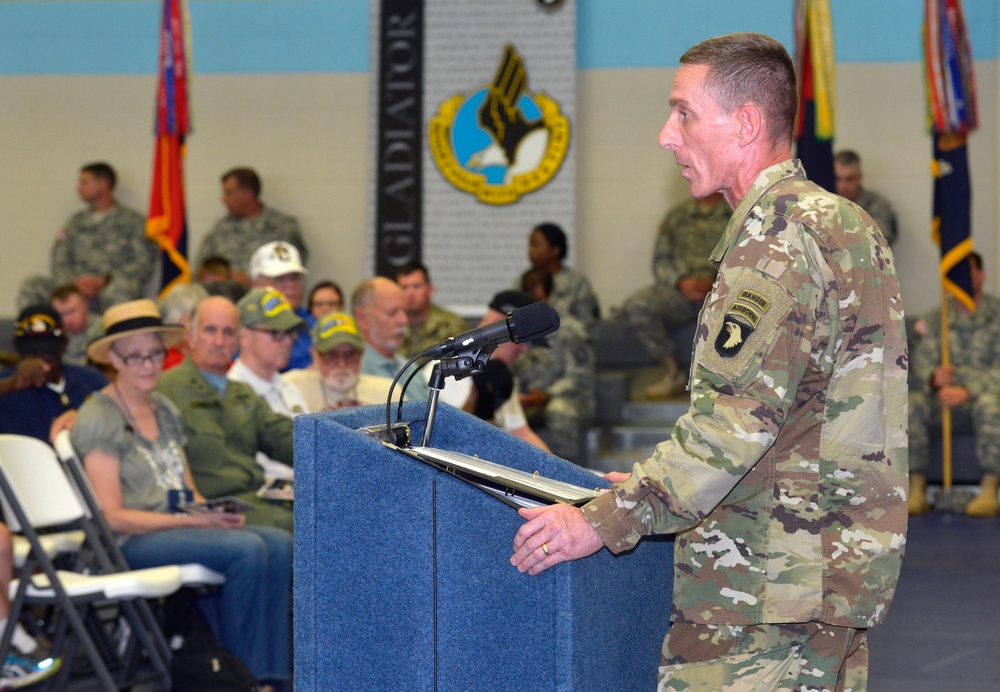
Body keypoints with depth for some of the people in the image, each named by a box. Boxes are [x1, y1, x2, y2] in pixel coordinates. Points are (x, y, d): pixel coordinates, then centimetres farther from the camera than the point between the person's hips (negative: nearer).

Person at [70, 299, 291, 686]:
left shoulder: (165, 409, 17)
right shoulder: (99, 419, -8)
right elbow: (112, 517, -13)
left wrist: (215, 511, -5)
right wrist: (193, 521, -18)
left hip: (177, 526, 8)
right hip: (128, 543, -7)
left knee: (277, 544, -18)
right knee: (246, 549, -28)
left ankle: (271, 673, -21)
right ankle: (238, 670, -16)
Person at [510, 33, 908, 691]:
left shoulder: (777, 235, -14)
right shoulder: (846, 224, 18)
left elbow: (737, 419, -22)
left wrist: (602, 521, -18)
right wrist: (658, 482, 23)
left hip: (764, 593, -10)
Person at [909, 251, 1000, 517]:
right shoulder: (935, 319, 9)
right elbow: (922, 363, 1)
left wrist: (968, 391, -26)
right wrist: (934, 378, -25)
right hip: (946, 399, 3)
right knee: (912, 402, -27)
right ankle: (917, 492, -27)